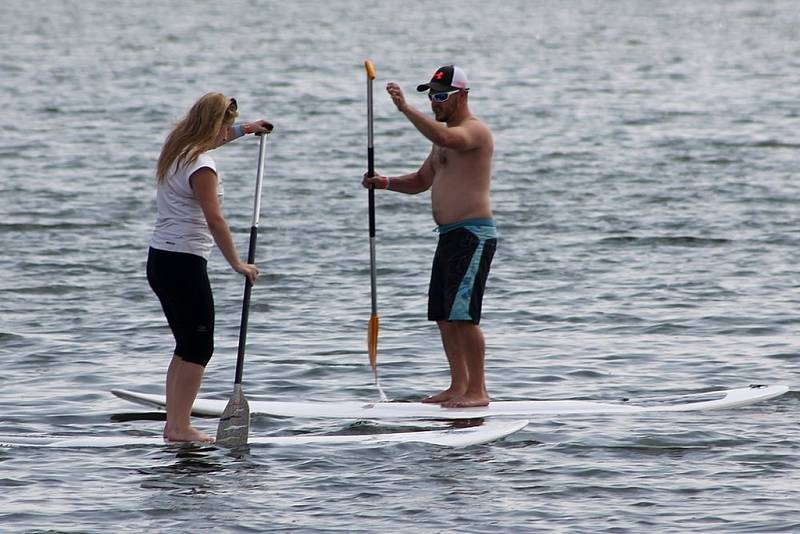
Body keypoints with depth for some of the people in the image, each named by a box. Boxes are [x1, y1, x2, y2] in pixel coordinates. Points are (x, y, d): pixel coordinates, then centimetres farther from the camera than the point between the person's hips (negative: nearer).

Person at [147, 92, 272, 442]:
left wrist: (245, 130, 48)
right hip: (185, 263, -10)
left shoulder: (176, 149, 12)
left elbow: (210, 138, 36)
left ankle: (173, 424, 15)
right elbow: (214, 220, -23)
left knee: (187, 345, 15)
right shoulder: (201, 166, -17)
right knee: (199, 347, -4)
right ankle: (181, 427, -6)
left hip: (159, 259, 10)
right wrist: (238, 264, -18)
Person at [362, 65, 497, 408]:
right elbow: (421, 181, 27)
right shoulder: (446, 136, 21)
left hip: (473, 235, -10)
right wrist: (386, 183, 9)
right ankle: (459, 386, 18)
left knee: (463, 314, -14)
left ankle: (478, 390, -12)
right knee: (444, 316, 11)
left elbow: (444, 138, -35)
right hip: (450, 235, 10)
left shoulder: (474, 130, -11)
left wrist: (405, 109, -36)